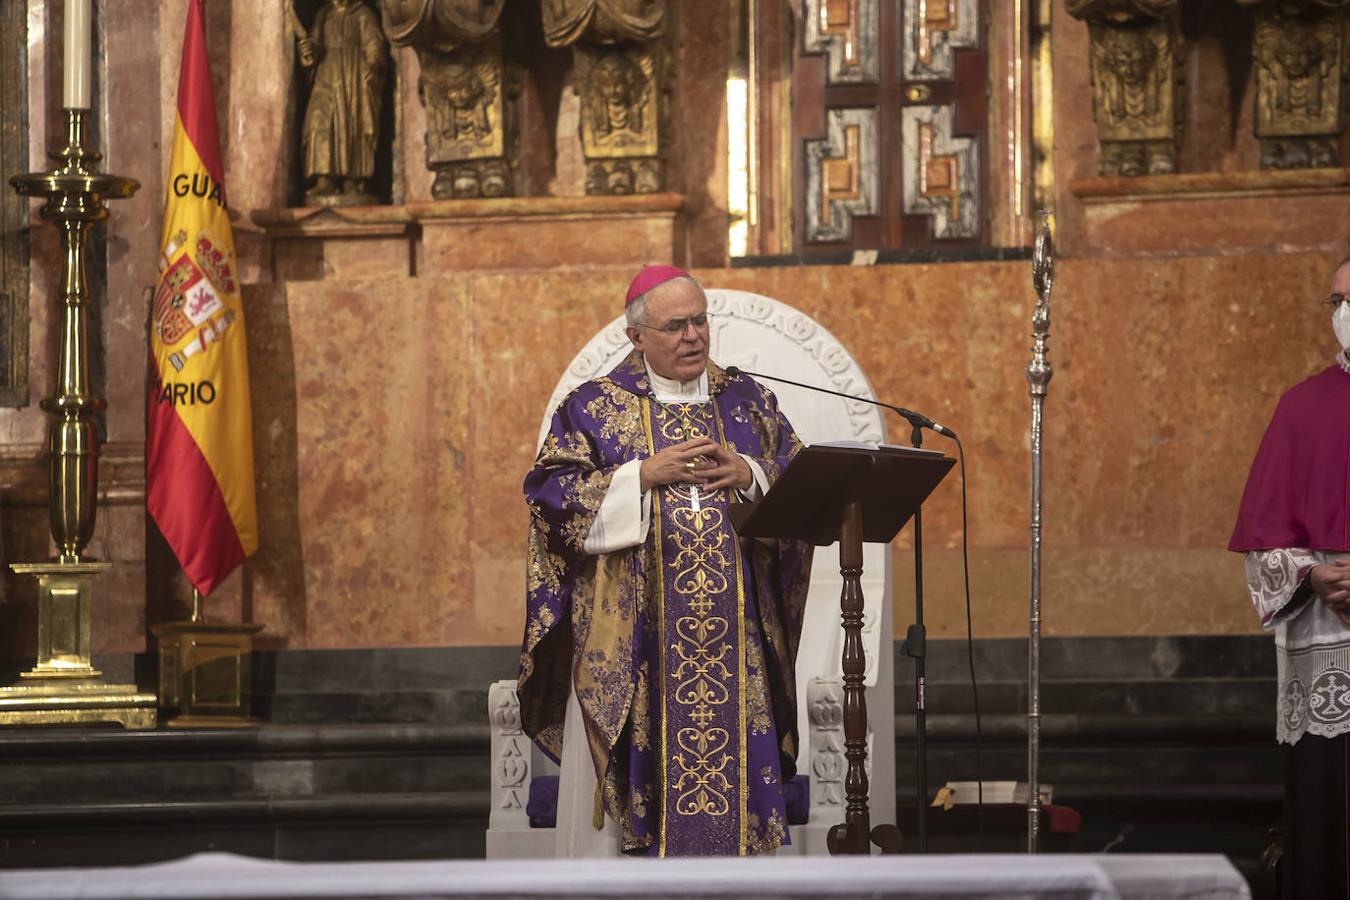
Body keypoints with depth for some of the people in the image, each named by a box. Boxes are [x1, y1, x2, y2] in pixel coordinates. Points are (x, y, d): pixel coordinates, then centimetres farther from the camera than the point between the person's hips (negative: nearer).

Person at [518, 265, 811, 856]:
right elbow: (552, 493, -6)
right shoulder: (594, 408, 4)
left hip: (732, 632, 3)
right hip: (630, 630, -3)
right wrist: (646, 475, -13)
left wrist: (748, 474, -9)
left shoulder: (747, 403, 13)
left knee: (731, 755, 0)